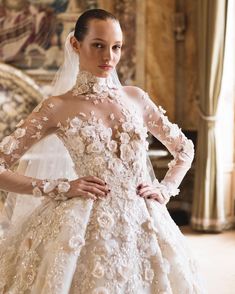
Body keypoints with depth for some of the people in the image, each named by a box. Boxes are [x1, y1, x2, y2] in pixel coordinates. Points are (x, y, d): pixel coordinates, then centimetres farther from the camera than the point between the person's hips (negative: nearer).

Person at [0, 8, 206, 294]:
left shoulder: (136, 97, 8)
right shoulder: (56, 108, -3)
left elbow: (184, 148, 20)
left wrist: (165, 189, 6)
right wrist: (61, 188, -11)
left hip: (144, 223, 4)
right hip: (89, 226, -3)